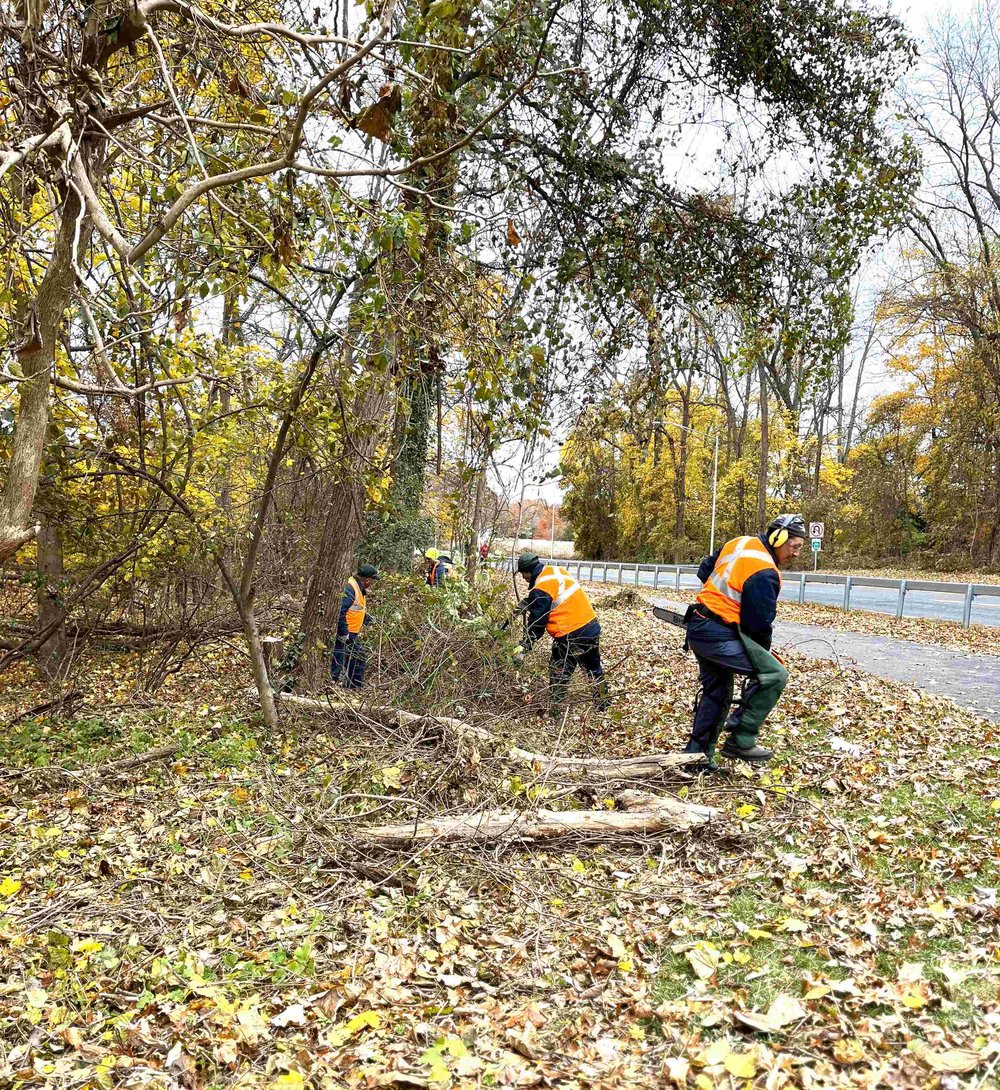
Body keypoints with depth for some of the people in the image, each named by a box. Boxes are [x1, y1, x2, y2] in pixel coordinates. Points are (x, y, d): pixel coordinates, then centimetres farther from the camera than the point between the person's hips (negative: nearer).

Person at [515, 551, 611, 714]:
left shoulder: (541, 589, -16)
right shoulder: (557, 570, 9)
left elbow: (537, 622, -12)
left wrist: (526, 646, -5)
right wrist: (525, 604, 22)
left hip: (570, 636, -8)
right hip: (592, 627, 9)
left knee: (558, 675, 7)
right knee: (594, 668, 22)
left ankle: (553, 710, 14)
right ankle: (604, 706, 33)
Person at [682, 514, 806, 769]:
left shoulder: (739, 543, 8)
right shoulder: (764, 574, -18)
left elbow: (704, 571, 20)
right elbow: (759, 624, -13)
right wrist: (764, 653, 5)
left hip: (698, 627, 10)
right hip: (719, 636, -10)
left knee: (716, 691, 20)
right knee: (774, 674, -11)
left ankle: (697, 757, 28)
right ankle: (741, 741, -6)